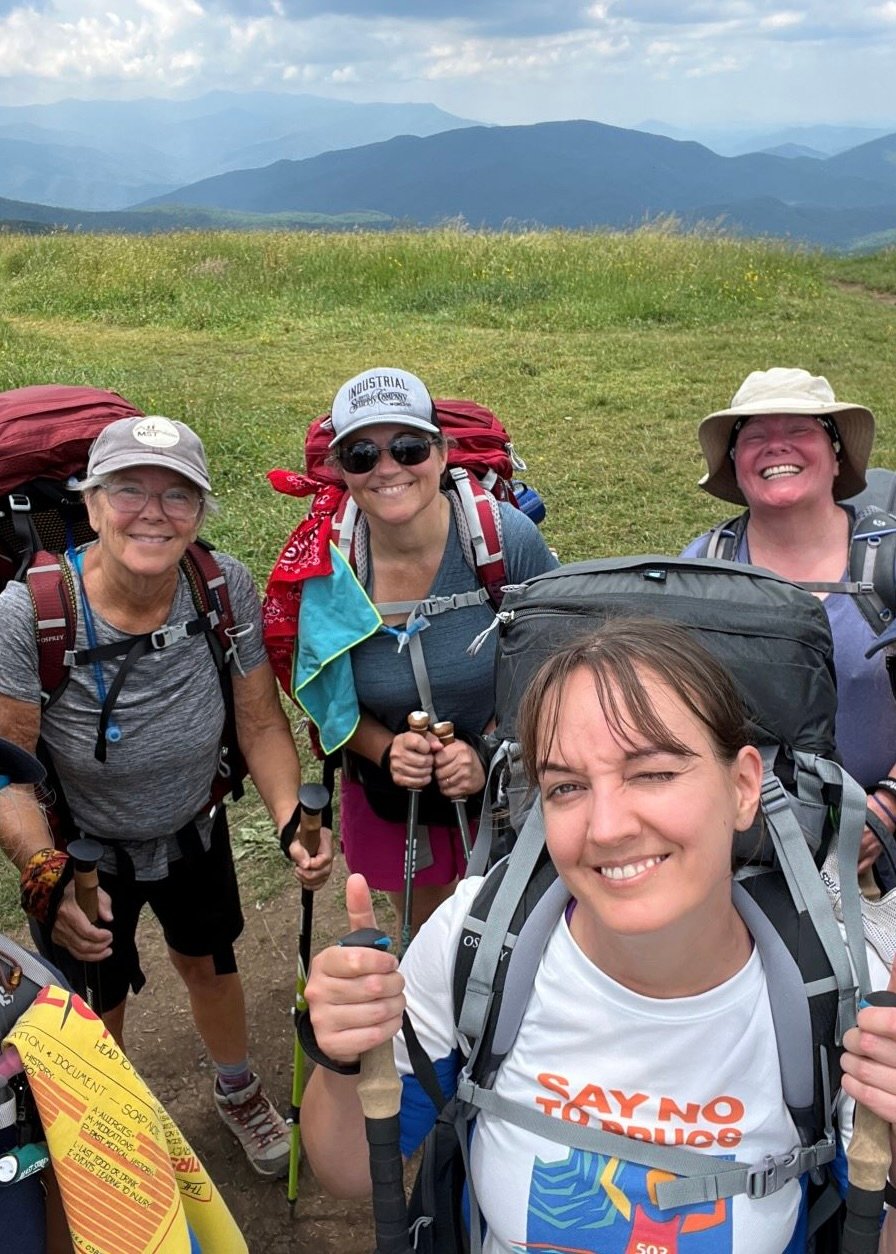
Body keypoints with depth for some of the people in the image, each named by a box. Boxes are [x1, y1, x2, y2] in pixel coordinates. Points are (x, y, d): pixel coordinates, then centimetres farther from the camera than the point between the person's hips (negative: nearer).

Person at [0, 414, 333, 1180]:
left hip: (193, 832, 3)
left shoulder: (226, 587, -24)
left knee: (210, 965, 25)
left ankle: (238, 1093, 58)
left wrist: (294, 820, -26)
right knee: (97, 1014, 16)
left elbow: (262, 722, -13)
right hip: (81, 851, -2)